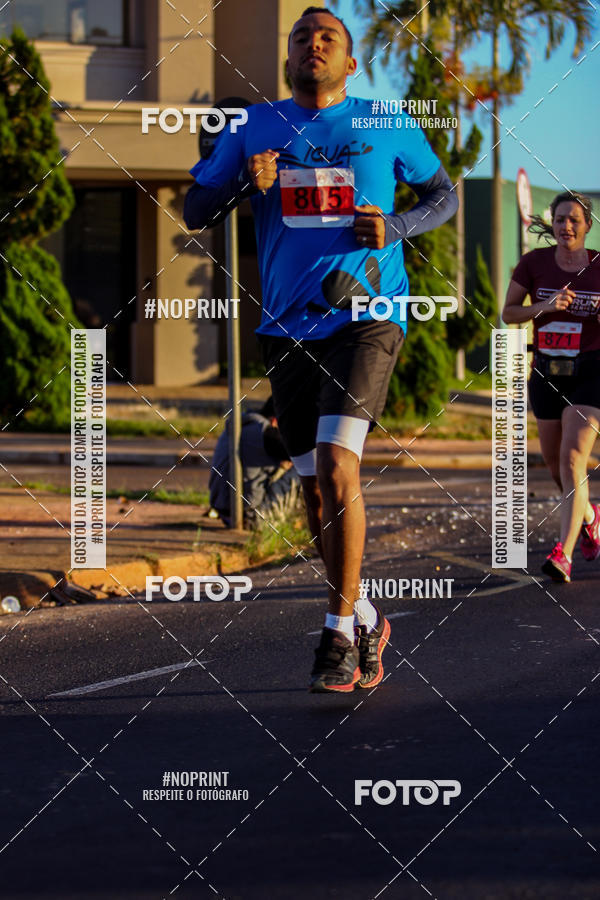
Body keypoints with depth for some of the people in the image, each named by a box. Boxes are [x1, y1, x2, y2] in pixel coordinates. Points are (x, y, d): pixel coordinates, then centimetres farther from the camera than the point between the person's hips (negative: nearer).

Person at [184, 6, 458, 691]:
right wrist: (244, 186, -10)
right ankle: (366, 621, 25)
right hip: (289, 327, 4)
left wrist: (396, 228, -4)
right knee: (314, 486, 7)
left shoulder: (387, 127, 5)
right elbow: (193, 211, 10)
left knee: (336, 463, -21)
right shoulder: (253, 129, 10)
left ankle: (339, 632, -13)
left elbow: (444, 196, 16)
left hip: (366, 316, -4)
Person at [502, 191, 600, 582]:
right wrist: (544, 306, -18)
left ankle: (564, 555, -23)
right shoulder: (534, 262, -2)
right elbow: (508, 314, 0)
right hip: (546, 374, 3)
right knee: (555, 463, 14)